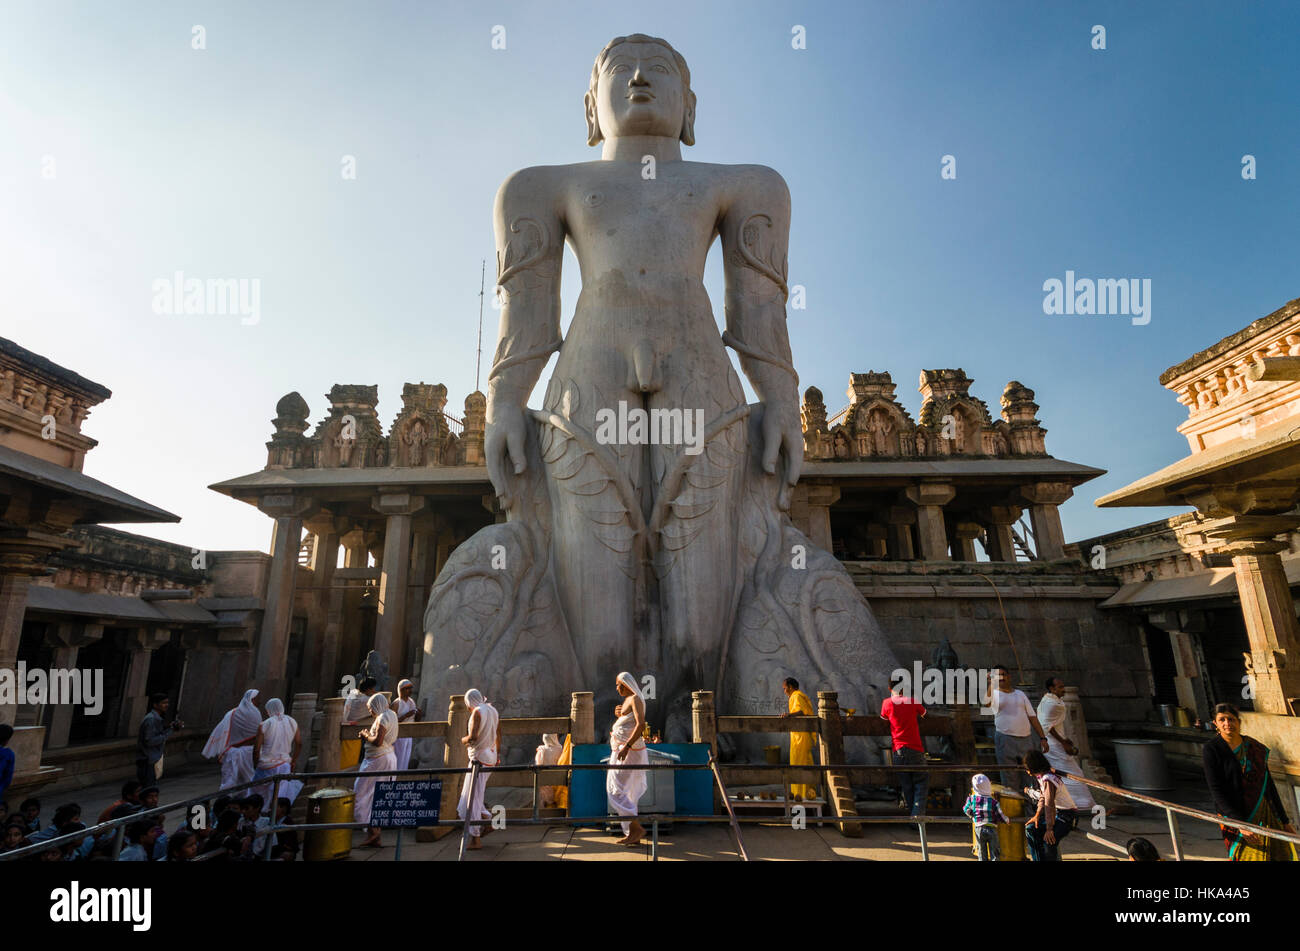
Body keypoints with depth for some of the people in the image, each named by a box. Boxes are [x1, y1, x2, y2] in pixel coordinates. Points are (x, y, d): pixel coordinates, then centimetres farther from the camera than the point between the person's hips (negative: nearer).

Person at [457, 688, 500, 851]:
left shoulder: (477, 712, -14)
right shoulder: (493, 711, 12)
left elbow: (473, 737, -22)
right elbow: (498, 736, 18)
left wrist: (462, 740, -2)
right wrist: (498, 755, 27)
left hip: (479, 757, -9)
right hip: (490, 756, 9)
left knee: (473, 798, -1)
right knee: (466, 790, 18)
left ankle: (476, 839, 3)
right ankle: (488, 820, 13)